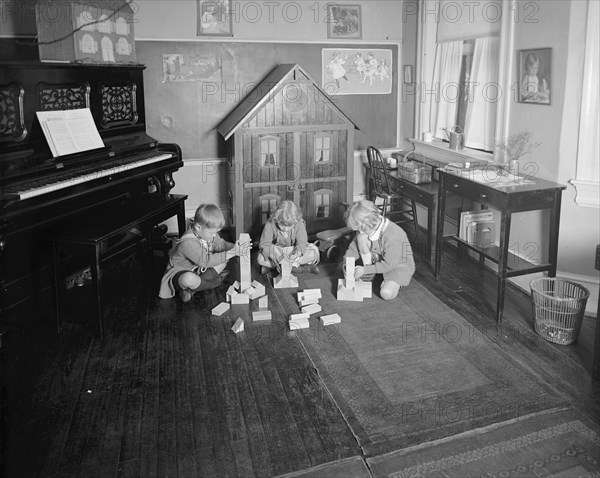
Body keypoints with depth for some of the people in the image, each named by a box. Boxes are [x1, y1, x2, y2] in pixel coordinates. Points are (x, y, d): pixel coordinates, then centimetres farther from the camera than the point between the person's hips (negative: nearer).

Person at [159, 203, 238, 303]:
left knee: (223, 262, 1)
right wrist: (229, 254, -42)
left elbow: (220, 244, 2)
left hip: (198, 269, 8)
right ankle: (215, 282, -11)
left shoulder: (207, 232, -9)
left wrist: (235, 247, -18)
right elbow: (205, 261, -41)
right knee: (188, 279, -42)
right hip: (180, 272, -8)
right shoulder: (188, 243, -35)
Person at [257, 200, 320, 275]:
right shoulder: (270, 224, -23)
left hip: (294, 251, 0)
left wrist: (296, 254, -46)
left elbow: (301, 243, -24)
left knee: (314, 252, -27)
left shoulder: (299, 224, -21)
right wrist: (273, 258, -42)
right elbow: (264, 244, -25)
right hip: (277, 251, 0)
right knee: (260, 258, -32)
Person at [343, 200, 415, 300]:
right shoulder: (365, 230, -13)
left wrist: (364, 270, -28)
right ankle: (368, 276, -1)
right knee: (361, 237, -17)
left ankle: (395, 283, 8)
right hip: (379, 260, 7)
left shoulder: (392, 235, -35)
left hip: (400, 266, -6)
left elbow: (389, 264, -29)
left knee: (386, 294, -29)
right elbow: (354, 247, 1)